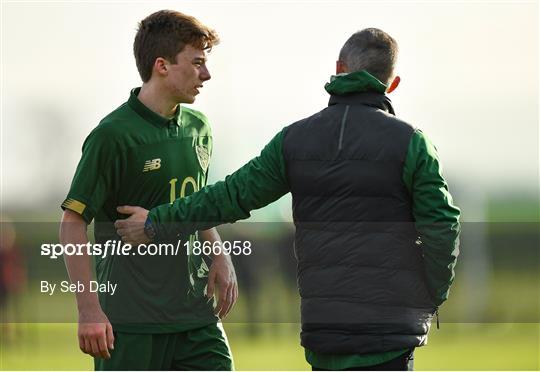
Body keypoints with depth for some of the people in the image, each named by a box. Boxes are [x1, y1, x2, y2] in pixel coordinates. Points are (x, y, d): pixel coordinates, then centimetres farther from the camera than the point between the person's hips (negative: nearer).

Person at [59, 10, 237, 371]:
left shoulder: (197, 128, 12)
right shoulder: (113, 135, -11)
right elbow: (73, 222, -11)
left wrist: (220, 256, 7)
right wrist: (89, 309, -16)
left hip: (195, 313, 6)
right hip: (132, 320, -6)